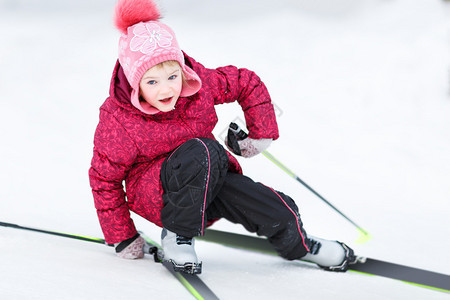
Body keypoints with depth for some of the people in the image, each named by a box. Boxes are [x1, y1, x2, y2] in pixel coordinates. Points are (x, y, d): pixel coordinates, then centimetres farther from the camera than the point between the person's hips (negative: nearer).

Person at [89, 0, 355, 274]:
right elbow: (104, 180, -11)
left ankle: (297, 243, 23)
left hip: (208, 182, 5)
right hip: (154, 194, -5)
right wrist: (124, 240, -7)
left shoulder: (200, 82, -14)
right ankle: (178, 236, -18)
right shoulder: (118, 121, -22)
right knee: (202, 152, -37)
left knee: (280, 212, -15)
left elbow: (248, 84, 4)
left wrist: (261, 134, 7)